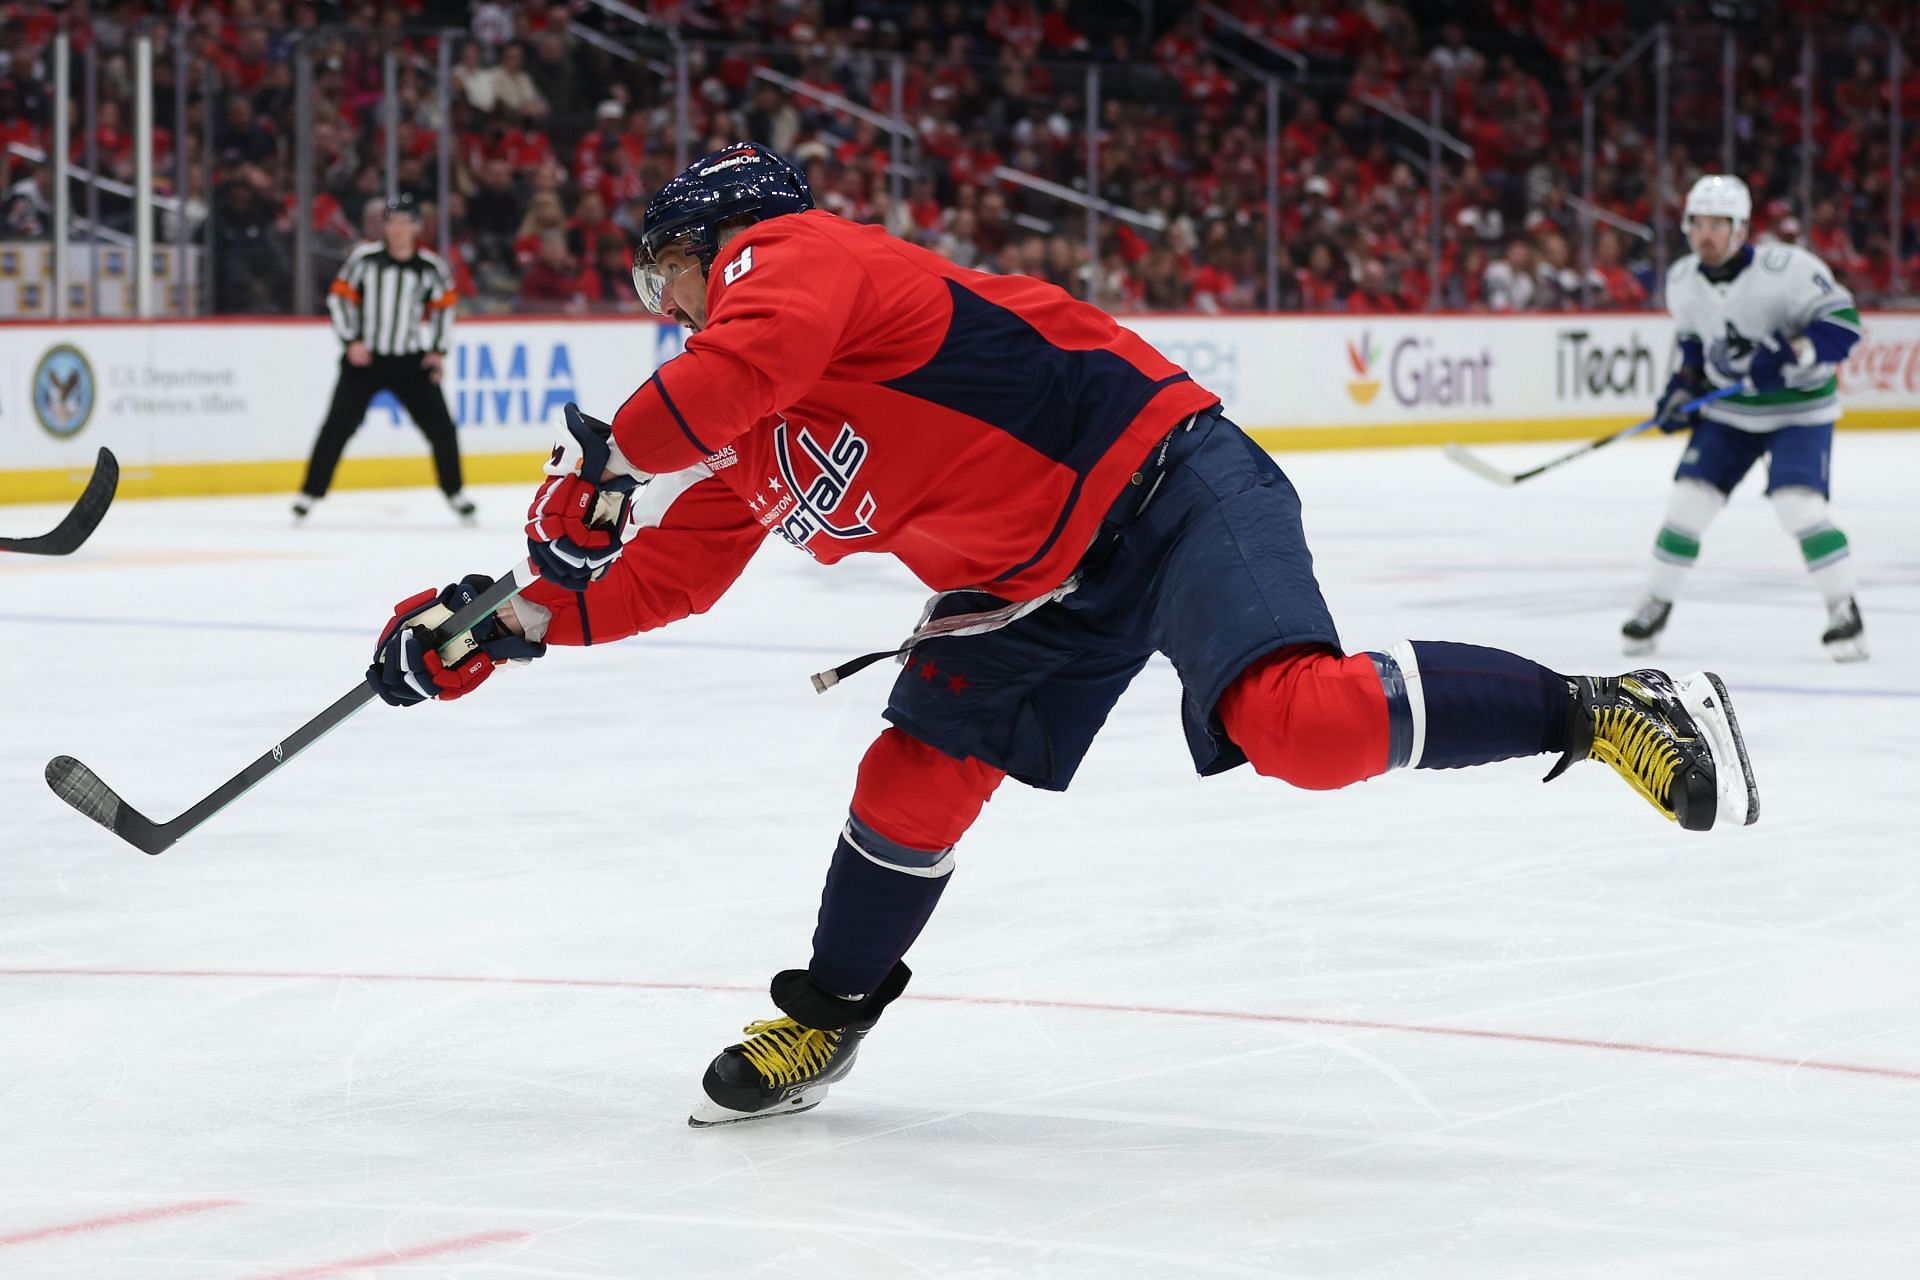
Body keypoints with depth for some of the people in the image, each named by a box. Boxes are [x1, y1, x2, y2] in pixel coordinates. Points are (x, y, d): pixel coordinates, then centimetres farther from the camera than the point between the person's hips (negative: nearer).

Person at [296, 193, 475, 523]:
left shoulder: (431, 267, -3)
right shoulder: (364, 258, -8)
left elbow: (444, 306, 10)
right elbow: (339, 297, -1)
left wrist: (439, 350, 3)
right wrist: (351, 341, -9)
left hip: (411, 361, 2)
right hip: (364, 359, -1)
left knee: (441, 427, -1)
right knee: (338, 426, -6)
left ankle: (454, 493, 18)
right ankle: (310, 493, 2)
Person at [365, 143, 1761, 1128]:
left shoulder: (782, 252, -8)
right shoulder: (741, 445, 22)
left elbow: (764, 348, -31)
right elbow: (664, 574, 26)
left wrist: (615, 466, -23)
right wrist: (506, 621, 19)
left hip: (1160, 484, -10)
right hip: (1032, 578, 10)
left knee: (1298, 720, -29)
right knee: (916, 778, 6)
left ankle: (1609, 712, -20)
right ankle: (826, 1020, 23)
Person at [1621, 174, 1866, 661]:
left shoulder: (1785, 268, -24)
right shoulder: (1682, 280, -4)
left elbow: (1843, 321, -24)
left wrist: (1790, 356, -35)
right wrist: (1684, 388, 3)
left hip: (1798, 406, -5)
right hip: (1728, 408, 5)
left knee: (1799, 506, -20)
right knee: (1688, 499, -1)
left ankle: (1844, 610, -5)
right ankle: (1656, 604, 16)